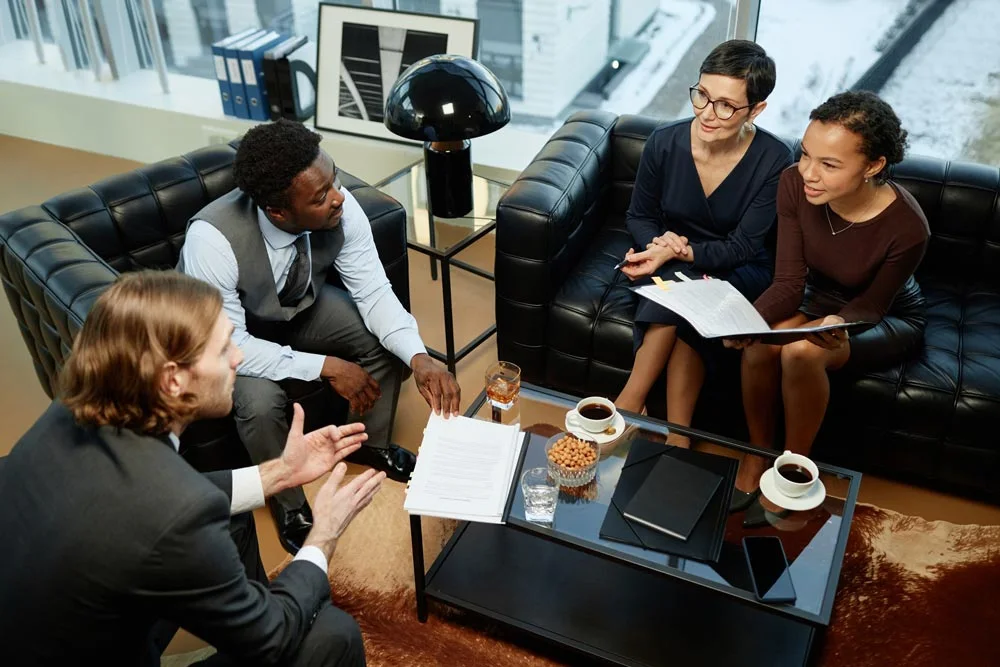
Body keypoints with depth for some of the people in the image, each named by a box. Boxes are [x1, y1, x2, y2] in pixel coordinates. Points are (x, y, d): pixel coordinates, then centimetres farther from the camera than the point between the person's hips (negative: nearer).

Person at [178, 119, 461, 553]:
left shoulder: (340, 209, -28)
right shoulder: (213, 239, -40)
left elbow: (374, 292, -20)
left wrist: (419, 357, -35)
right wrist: (326, 366, -34)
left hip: (302, 305, 4)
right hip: (232, 335, -4)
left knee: (389, 339, -13)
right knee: (260, 400, -31)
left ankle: (370, 444, 15)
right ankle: (287, 502, 0)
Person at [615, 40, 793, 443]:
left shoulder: (774, 161, -19)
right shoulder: (664, 142, -14)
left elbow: (741, 248, -17)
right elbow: (640, 216, 0)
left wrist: (680, 252, -30)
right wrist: (661, 245, -20)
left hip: (739, 273, -1)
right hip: (671, 263, 2)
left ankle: (629, 402, -20)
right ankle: (677, 434, -23)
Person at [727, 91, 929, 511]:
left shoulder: (906, 228, -32)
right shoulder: (795, 184, -23)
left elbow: (870, 306, -17)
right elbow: (789, 282, -19)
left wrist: (838, 324, -40)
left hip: (887, 318, -3)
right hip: (818, 297, 3)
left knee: (800, 353, -32)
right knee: (760, 343, -28)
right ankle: (757, 453, -4)